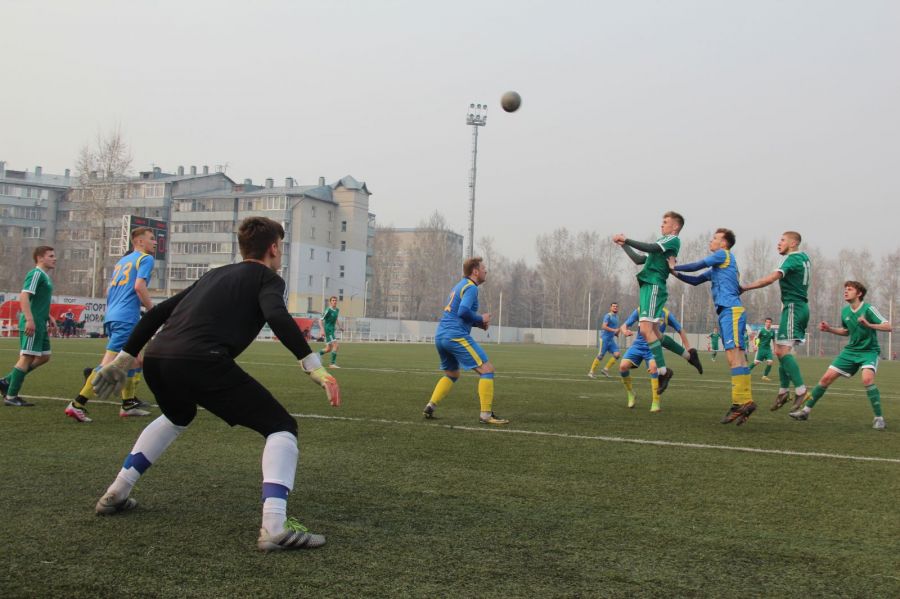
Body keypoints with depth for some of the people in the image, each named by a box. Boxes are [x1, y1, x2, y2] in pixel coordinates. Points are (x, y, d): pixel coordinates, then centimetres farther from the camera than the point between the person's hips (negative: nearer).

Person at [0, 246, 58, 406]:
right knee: (27, 358, -7)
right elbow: (24, 296, -21)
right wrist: (30, 320, -27)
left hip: (40, 325, 10)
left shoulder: (45, 277, 20)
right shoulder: (36, 274, -10)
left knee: (44, 357, 12)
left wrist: (49, 319, 25)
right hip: (32, 325, -10)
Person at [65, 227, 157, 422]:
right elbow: (139, 286, -15)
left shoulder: (122, 261, 23)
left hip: (112, 317, 9)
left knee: (134, 361, 19)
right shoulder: (145, 258, 0)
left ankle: (129, 403, 23)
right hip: (126, 319, -9)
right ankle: (78, 405, -15)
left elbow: (109, 292, 24)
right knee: (109, 364, -12)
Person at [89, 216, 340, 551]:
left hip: (155, 360, 7)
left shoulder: (216, 274, 31)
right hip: (200, 361, -7)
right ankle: (275, 526, -15)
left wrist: (125, 357, 37)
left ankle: (116, 495, 41)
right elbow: (277, 317, -10)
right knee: (281, 427, 2)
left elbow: (158, 312, 30)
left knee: (177, 417, 40)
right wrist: (315, 368, -15)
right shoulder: (267, 278, 13)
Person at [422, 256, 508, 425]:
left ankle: (430, 407, 13)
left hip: (440, 335, 10)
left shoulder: (459, 286, 22)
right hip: (456, 336, -10)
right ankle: (486, 414, -9)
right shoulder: (470, 287, -7)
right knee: (487, 370, -6)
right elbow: (463, 311, -22)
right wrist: (481, 319, -6)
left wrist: (478, 323, 17)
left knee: (452, 374, 26)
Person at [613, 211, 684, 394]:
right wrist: (623, 245, 28)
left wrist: (627, 239, -12)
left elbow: (649, 248, -16)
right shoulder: (662, 244, 28)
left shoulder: (673, 240, 1)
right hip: (648, 285, 10)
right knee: (654, 331, 12)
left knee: (646, 328, -19)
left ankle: (662, 371, -17)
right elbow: (639, 260, 30)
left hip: (654, 285, -10)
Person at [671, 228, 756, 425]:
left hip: (731, 311, -10)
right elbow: (696, 280, 28)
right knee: (735, 357, 4)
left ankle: (743, 401, -23)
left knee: (734, 355, -17)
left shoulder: (724, 255, 2)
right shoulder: (716, 268, 27)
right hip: (727, 312, 10)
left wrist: (674, 267, 11)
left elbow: (698, 266, 1)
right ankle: (741, 402, 2)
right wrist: (676, 274, 16)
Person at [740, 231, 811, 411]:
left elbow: (770, 279, -23)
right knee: (782, 349, 10)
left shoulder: (793, 258, -12)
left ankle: (800, 390, -20)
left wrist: (746, 287, -19)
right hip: (801, 307, 10)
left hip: (793, 307, -10)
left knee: (782, 350, -16)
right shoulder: (804, 257, 16)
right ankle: (783, 391, 11)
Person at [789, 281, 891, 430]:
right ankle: (806, 410, 10)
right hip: (851, 350, 6)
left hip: (869, 351, -6)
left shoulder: (868, 309, -15)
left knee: (867, 379, -32)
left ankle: (879, 418, -18)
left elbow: (888, 327, -20)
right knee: (826, 378, 0)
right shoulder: (845, 311, 4)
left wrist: (869, 325, -36)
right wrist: (829, 329, 6)